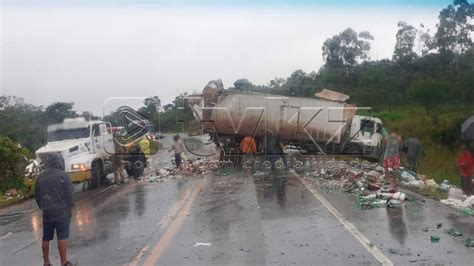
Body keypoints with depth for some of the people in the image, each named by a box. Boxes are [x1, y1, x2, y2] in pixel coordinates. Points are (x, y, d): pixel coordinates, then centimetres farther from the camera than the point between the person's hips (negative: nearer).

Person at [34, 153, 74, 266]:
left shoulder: (40, 177, 6)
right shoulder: (62, 175, -11)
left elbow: (37, 196, 12)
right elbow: (70, 193, -10)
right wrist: (70, 206, 6)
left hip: (47, 212, 5)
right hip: (62, 211, -5)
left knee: (46, 238, 12)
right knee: (62, 237, -3)